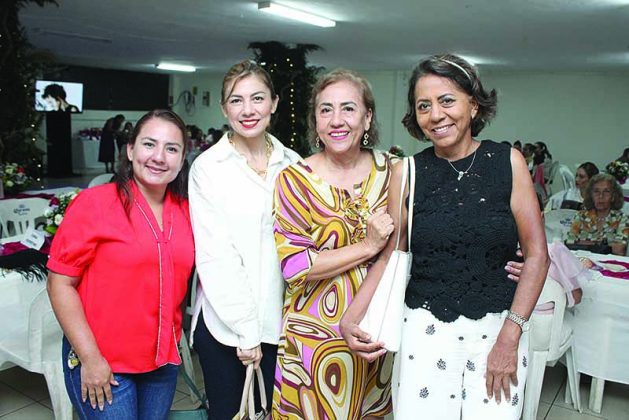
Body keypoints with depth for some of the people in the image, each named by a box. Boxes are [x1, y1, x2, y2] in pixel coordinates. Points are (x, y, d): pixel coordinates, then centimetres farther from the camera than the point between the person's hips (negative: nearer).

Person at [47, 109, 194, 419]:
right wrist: (89, 358, -14)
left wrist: (171, 348, 4)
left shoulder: (185, 211, 0)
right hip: (101, 364, -5)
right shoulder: (94, 202, -13)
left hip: (164, 360, 5)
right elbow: (60, 284, -13)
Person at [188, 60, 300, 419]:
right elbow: (214, 256, -10)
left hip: (280, 319, 3)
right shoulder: (208, 167, -5)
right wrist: (245, 330, -11)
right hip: (225, 321, -2)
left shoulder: (292, 164, 3)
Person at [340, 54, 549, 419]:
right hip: (427, 329, 0)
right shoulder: (407, 173, -1)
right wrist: (351, 318, -12)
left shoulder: (508, 162, -3)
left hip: (499, 328, 0)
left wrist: (510, 335, -8)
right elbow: (388, 256, 1)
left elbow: (536, 254, -2)